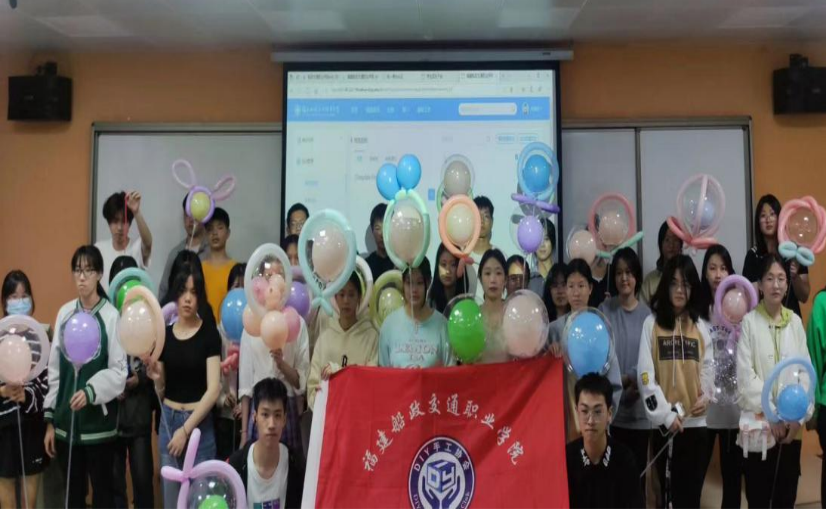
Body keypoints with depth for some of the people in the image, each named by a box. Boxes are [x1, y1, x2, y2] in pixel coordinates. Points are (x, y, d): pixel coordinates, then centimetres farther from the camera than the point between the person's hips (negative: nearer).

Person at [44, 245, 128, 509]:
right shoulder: (64, 313, 3)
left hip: (98, 421, -4)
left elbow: (119, 371, -9)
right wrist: (49, 419, 8)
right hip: (66, 420, 4)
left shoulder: (111, 316, -11)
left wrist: (90, 391, -25)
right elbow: (54, 369, 7)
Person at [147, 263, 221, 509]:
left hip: (199, 423, -4)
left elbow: (214, 389, -11)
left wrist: (186, 429, -13)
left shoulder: (209, 333, -6)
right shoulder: (165, 334, 6)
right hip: (168, 421, 4)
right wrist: (155, 378, -11)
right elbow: (162, 392, 10)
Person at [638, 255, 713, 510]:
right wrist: (665, 414, -12)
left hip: (696, 422, 2)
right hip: (665, 423, -2)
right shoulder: (652, 324, -1)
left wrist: (706, 397, -8)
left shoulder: (700, 326, 9)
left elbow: (708, 368, 12)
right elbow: (645, 375, -6)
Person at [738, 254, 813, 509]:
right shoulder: (749, 321, -4)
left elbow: (805, 372, 5)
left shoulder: (796, 322, 7)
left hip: (792, 426, 4)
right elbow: (745, 375, -9)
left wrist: (799, 416, -5)